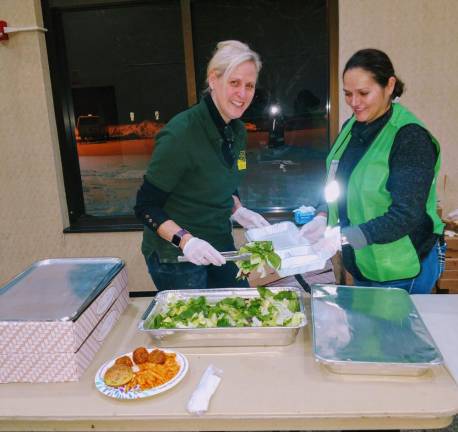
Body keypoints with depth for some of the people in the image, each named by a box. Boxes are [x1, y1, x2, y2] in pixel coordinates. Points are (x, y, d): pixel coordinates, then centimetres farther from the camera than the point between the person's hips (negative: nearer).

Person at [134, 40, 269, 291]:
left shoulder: (238, 131, 0)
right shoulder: (181, 133, -23)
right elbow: (146, 207, -19)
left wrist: (238, 211, -2)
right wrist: (185, 240, -31)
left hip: (220, 246, 7)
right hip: (175, 257, -7)